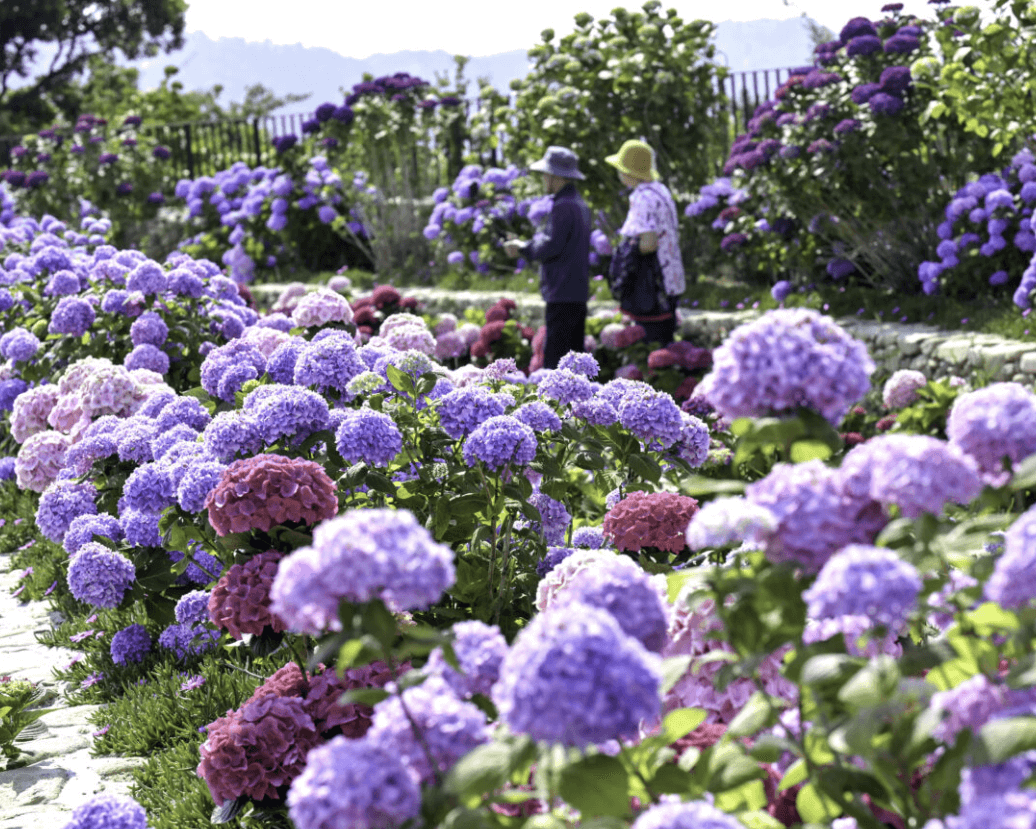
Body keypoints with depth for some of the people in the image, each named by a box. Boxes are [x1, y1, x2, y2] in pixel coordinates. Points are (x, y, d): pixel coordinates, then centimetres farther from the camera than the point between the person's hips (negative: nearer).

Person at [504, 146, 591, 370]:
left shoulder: (564, 206, -15)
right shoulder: (578, 204, 17)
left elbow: (550, 246, -19)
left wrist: (523, 246, -3)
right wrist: (523, 246, 15)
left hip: (562, 294, -10)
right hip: (578, 292, 10)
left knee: (554, 355, -10)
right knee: (573, 352, 13)